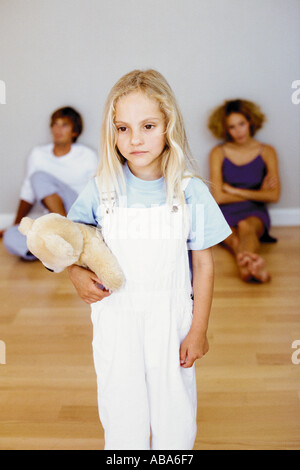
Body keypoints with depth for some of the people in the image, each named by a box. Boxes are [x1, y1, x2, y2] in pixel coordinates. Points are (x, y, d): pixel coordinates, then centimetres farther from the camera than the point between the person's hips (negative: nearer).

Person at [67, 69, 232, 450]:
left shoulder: (191, 191, -9)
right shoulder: (101, 190, -6)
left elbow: (203, 264, -3)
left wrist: (198, 330, -2)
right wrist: (76, 273, -11)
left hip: (171, 318, 0)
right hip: (115, 317, 1)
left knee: (175, 416, 13)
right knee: (122, 416, 13)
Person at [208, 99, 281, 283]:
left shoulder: (266, 152, 9)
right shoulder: (218, 153, 7)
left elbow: (274, 195, 1)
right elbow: (218, 197, -1)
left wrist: (235, 191, -3)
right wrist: (257, 193, 1)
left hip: (255, 212, -1)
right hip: (226, 213, 1)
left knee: (246, 226, -38)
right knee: (234, 241, -34)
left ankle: (246, 266, -70)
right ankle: (258, 267, -66)